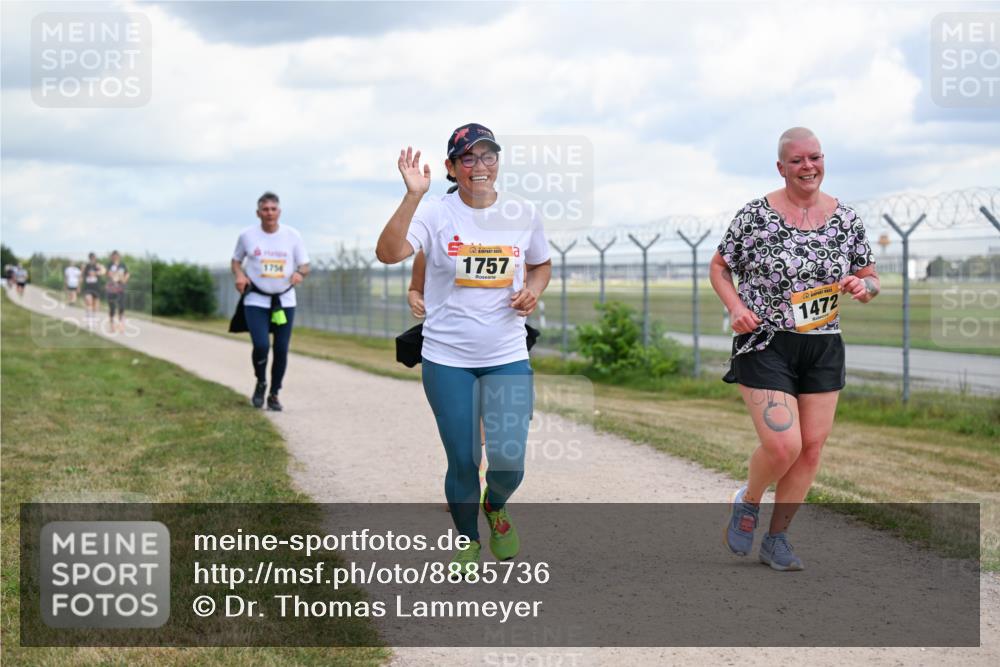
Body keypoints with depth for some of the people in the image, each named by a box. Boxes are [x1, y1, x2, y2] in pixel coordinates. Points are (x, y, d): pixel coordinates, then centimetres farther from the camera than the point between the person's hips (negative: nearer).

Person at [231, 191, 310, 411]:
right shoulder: (247, 235, -2)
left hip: (285, 301, 2)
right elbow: (236, 260, 13)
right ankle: (260, 383, 12)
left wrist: (300, 273, -18)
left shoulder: (293, 235, 0)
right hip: (256, 301, -2)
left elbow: (305, 265, 5)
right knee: (261, 346, -17)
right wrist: (239, 274, -8)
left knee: (281, 349, 1)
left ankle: (274, 394, 19)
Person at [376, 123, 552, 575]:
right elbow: (388, 253, -23)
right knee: (462, 463, 5)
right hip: (447, 359, -2)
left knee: (509, 461, -7)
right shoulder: (436, 213, -7)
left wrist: (533, 291, -1)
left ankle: (496, 506, 29)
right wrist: (413, 195, -30)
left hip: (508, 358, 2)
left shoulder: (523, 214, 3)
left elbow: (542, 265, 20)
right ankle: (467, 542, 30)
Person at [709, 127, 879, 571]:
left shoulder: (846, 219, 4)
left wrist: (863, 287, -12)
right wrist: (735, 307, -13)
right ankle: (747, 501, 17)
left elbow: (871, 281, 12)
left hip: (823, 349, 4)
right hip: (765, 346, -4)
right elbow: (718, 267, 5)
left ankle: (776, 539, 18)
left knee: (811, 447, 2)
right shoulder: (755, 216, -6)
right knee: (783, 445, -15)